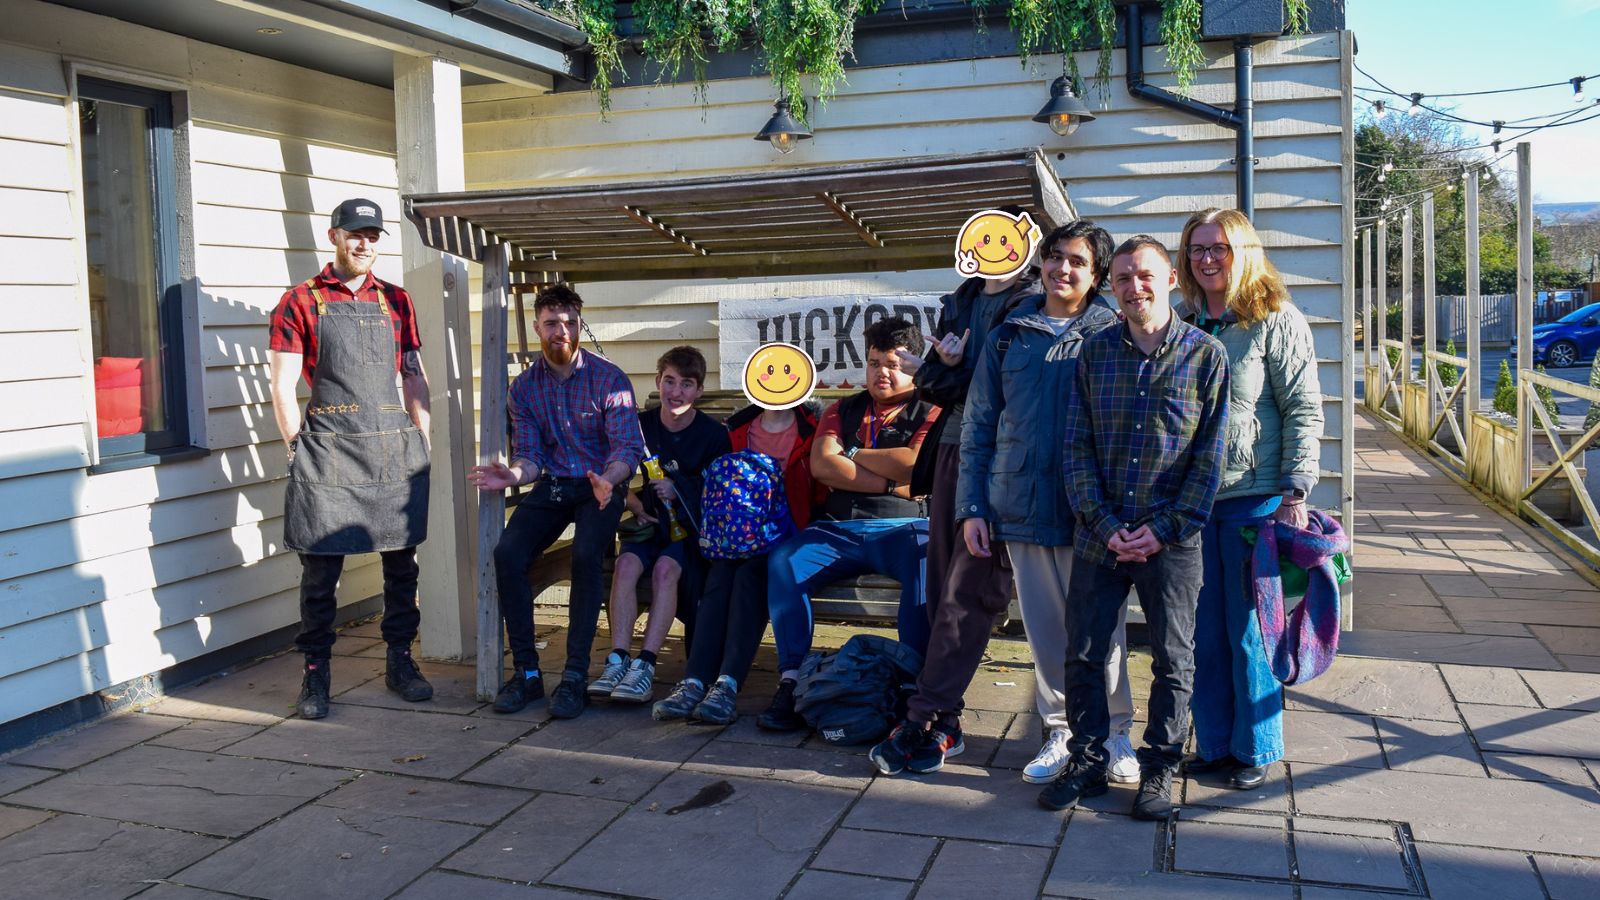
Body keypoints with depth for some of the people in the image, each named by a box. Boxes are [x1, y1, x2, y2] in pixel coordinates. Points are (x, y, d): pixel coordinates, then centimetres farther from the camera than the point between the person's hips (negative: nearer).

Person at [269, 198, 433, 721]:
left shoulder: (396, 301, 14)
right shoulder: (301, 301, 3)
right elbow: (282, 387, 0)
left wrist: (422, 440, 8)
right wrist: (300, 451, -5)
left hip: (396, 448, 3)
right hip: (329, 451, -3)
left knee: (401, 562, 8)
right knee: (321, 568, 1)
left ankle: (399, 661, 20)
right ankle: (315, 675, 11)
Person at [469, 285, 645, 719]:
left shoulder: (609, 379, -6)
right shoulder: (524, 388, 6)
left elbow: (628, 447, -14)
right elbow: (529, 455, 4)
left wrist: (608, 480, -36)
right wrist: (513, 474, -21)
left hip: (601, 487, -4)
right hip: (551, 486, 4)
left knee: (585, 555, -32)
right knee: (506, 553, -21)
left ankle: (575, 675, -23)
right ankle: (526, 671, -11)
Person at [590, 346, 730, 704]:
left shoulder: (713, 435, -2)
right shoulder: (639, 426, 6)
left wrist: (678, 490, -14)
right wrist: (637, 505, -7)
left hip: (691, 528, -3)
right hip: (650, 524, 3)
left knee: (666, 568, -32)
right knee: (626, 563, -28)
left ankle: (645, 666, -33)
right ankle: (618, 661, -29)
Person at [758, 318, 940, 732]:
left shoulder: (929, 413, 9)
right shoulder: (844, 410, 20)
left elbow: (913, 466, -11)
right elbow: (821, 466, 2)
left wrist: (852, 453, 3)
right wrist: (890, 482, -6)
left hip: (902, 527, -3)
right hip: (839, 528, 3)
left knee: (928, 566, -37)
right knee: (783, 560, -25)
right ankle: (792, 680, -22)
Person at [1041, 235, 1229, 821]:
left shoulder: (1206, 355, -2)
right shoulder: (1094, 353, 5)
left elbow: (1210, 455, -4)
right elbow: (1077, 447, 2)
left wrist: (1165, 529, -11)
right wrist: (1104, 524, -8)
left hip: (1171, 542, -2)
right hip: (1099, 536, 2)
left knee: (1173, 662, 8)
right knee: (1083, 655, 8)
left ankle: (1159, 768, 25)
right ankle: (1087, 762, 24)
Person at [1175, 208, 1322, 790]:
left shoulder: (1277, 320, -3)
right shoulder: (1181, 324, 10)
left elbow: (1304, 410, -7)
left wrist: (1296, 492, -14)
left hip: (1255, 496, -4)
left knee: (1250, 630, 3)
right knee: (1203, 629, 10)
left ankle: (1256, 748, 18)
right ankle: (1213, 742, 23)